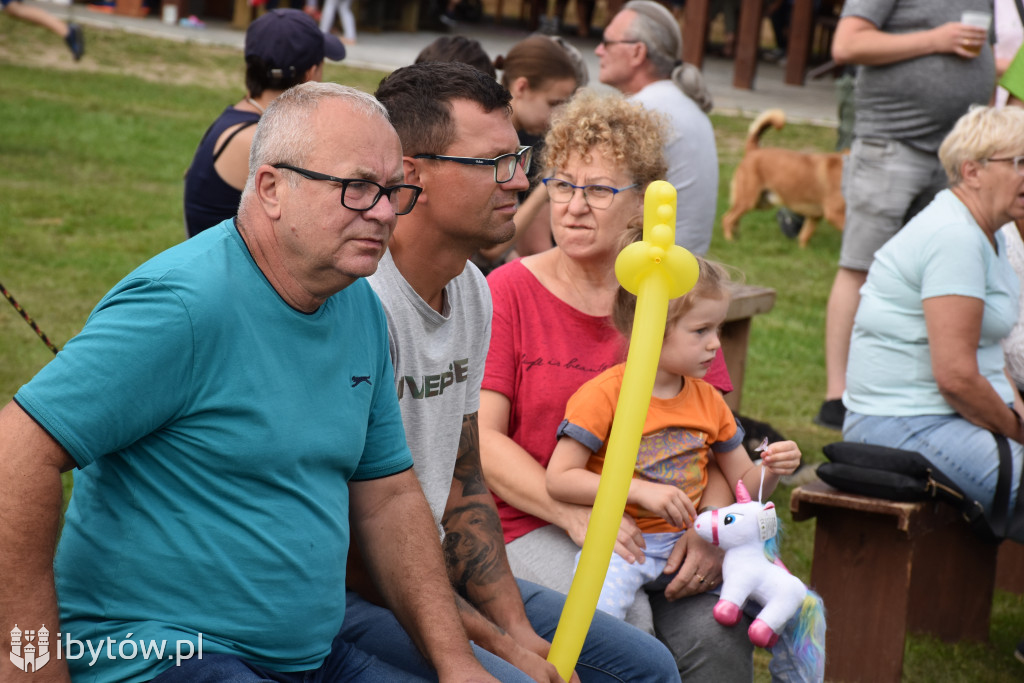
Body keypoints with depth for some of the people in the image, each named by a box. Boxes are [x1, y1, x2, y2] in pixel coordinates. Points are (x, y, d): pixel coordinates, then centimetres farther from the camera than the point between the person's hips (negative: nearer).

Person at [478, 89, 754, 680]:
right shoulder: (508, 292, -1)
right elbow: (481, 438, -8)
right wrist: (576, 516, -20)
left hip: (658, 518, 3)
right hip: (532, 522, -3)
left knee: (716, 629, -23)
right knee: (621, 620, -30)